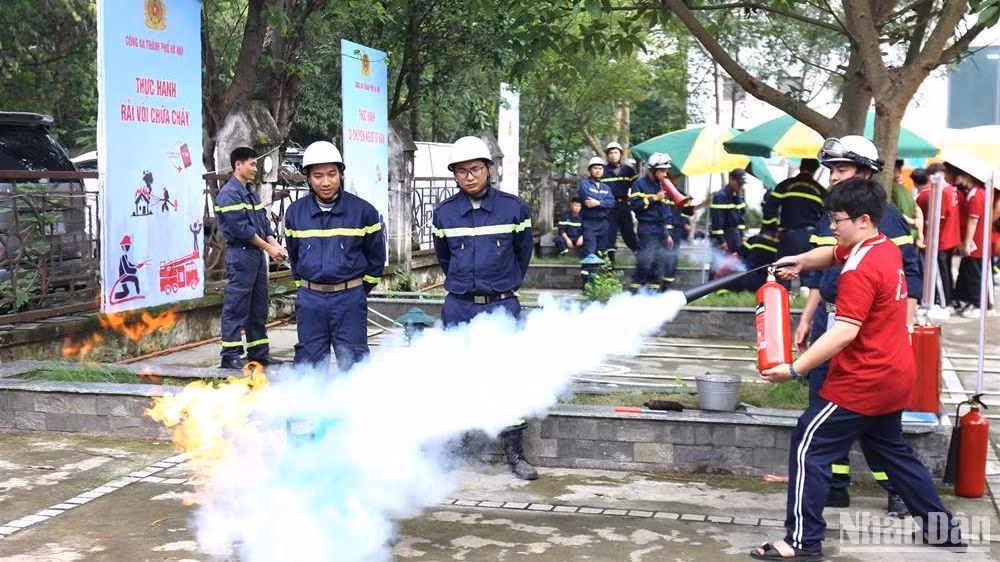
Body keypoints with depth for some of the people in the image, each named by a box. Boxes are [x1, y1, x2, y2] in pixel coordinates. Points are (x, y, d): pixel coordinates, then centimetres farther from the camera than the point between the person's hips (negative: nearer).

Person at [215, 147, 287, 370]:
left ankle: (259, 352, 20)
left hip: (258, 254, 9)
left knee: (259, 306, 12)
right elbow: (241, 228, -17)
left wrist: (276, 245, 0)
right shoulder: (229, 194, -10)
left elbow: (264, 223, 17)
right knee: (236, 307, -6)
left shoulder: (251, 193, 19)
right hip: (240, 254, -9)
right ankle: (231, 355, -3)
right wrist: (269, 248, -14)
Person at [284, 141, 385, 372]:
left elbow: (376, 256, 7)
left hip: (349, 300, -2)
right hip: (309, 300, 2)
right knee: (309, 363, 7)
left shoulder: (362, 210, -4)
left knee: (352, 362, 1)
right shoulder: (295, 212, 4)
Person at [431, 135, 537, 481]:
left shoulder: (513, 208, -2)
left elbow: (523, 253, 13)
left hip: (502, 307, -1)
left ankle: (514, 453, 9)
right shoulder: (444, 213, 1)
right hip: (458, 309, 1)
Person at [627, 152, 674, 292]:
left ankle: (654, 291, 12)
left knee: (659, 262, 5)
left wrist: (667, 233, 20)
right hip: (647, 229, -7)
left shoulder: (662, 185, 19)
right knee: (645, 261, -14)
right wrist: (654, 198, -11)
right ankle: (634, 290, -9)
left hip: (661, 230, 7)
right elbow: (635, 205, -13)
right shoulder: (640, 184, -2)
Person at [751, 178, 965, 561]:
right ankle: (943, 526, 31)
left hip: (863, 381, -10)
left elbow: (844, 331, -30)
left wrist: (794, 369, -32)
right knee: (891, 450, 24)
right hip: (894, 376, 10)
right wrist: (801, 261, 4)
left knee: (809, 448, -6)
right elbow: (834, 254, 24)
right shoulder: (887, 249, 7)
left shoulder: (861, 269, -22)